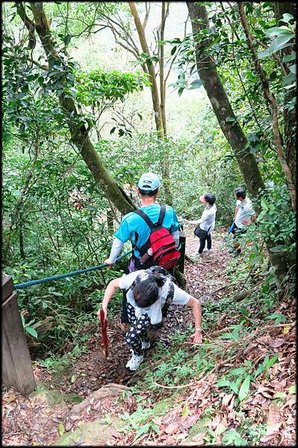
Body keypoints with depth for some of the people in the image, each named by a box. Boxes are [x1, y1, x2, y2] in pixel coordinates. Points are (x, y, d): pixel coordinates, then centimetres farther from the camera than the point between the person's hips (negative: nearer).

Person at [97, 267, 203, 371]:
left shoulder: (170, 291, -43)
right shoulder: (136, 277, -41)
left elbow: (195, 303, -30)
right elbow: (113, 284, -24)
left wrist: (198, 331, -29)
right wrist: (104, 306, -34)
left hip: (150, 312, -2)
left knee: (131, 338, -9)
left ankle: (138, 356, 25)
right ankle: (145, 342, 56)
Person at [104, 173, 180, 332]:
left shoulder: (131, 219, -26)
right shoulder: (169, 212, -19)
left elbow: (118, 242, -12)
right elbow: (176, 237, -4)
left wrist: (111, 259, 7)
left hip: (139, 265, -2)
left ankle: (125, 323, 38)